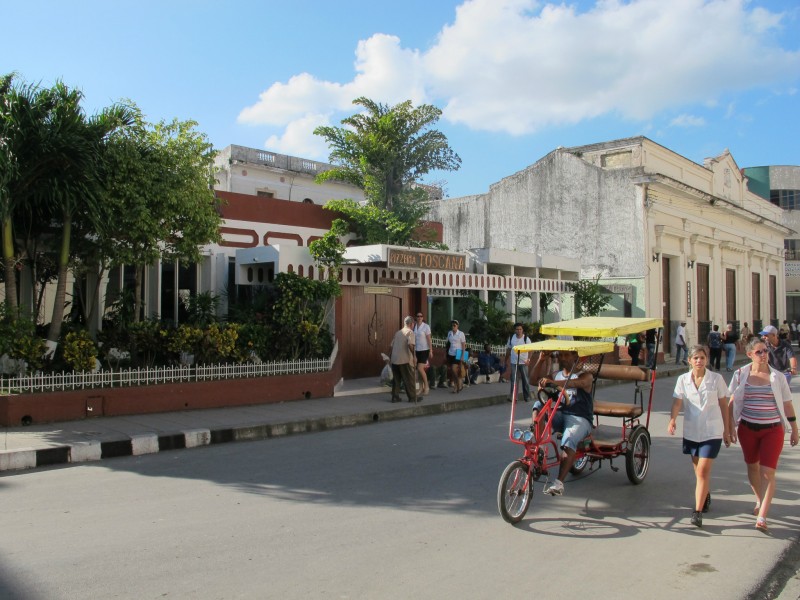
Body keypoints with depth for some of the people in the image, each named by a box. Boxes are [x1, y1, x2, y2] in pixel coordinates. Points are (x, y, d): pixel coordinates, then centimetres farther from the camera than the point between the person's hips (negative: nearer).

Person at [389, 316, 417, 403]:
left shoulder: (398, 332, 16)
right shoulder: (410, 332, -4)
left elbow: (392, 345, 15)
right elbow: (410, 344, -20)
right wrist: (414, 356, -14)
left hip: (394, 359, 6)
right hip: (405, 360, -6)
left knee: (396, 379, 14)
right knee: (410, 379, 5)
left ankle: (395, 397, 13)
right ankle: (412, 397, 10)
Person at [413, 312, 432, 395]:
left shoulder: (426, 326, -7)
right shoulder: (414, 327, 6)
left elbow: (429, 339, -7)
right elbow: (413, 339, 10)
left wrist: (430, 351, -10)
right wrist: (412, 350, 7)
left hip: (424, 350, -5)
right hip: (416, 350, 5)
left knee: (420, 368, -13)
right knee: (420, 369, 8)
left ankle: (426, 386, 1)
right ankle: (422, 387, 18)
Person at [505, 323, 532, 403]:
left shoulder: (526, 338, -8)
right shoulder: (511, 338, 2)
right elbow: (508, 349, 13)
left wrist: (528, 360, -28)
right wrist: (506, 360, 14)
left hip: (523, 362, -2)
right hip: (513, 362, 2)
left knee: (525, 380, 8)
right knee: (514, 380, -1)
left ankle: (527, 396, 19)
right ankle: (512, 396, 0)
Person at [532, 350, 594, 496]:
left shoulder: (584, 376, -1)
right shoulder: (556, 375, 18)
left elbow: (575, 383, -27)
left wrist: (553, 382, -44)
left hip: (580, 418, -5)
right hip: (559, 414, 5)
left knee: (569, 441, -35)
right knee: (538, 405, -25)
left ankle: (559, 483, -39)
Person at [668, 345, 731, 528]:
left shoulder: (716, 379, -5)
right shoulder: (683, 379, -1)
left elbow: (723, 405, 2)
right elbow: (677, 402, -9)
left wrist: (727, 430, 5)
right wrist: (672, 419, -29)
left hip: (712, 432, -3)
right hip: (691, 431, 3)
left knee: (703, 471, -11)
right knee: (699, 470, 18)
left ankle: (698, 511, -8)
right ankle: (706, 496, 45)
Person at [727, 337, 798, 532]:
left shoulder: (777, 377, -3)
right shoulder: (741, 375, -1)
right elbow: (732, 403, 3)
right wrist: (731, 427, -1)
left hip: (773, 430, -2)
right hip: (747, 429, 2)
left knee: (768, 472, -10)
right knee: (752, 467, 17)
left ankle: (762, 516, -10)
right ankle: (760, 500, 41)